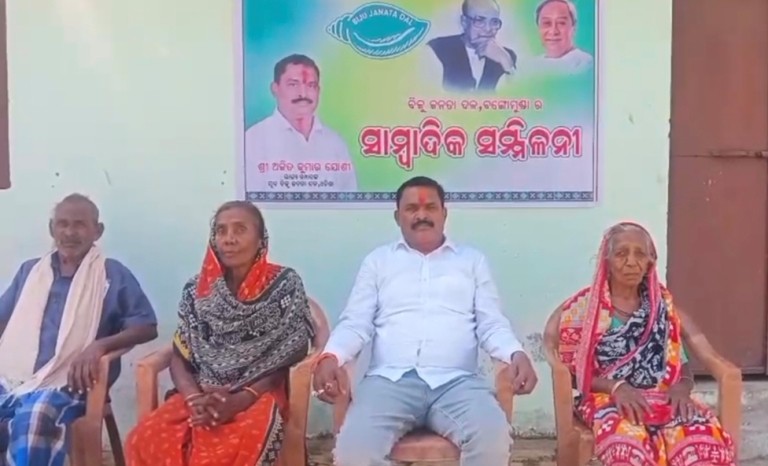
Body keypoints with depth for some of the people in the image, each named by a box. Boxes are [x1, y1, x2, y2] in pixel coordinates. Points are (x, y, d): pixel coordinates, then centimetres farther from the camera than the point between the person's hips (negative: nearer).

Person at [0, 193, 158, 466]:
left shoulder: (113, 274, 6)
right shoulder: (30, 270, 20)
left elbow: (147, 327, 1)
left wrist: (100, 345, -15)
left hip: (66, 385, -3)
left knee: (35, 417, -35)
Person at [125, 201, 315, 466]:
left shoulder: (285, 285, -2)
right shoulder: (198, 290, 9)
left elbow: (291, 358, -5)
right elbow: (180, 357, 9)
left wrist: (240, 400, -18)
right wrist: (195, 398, -12)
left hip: (260, 396, -4)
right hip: (202, 396, 4)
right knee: (144, 442, -25)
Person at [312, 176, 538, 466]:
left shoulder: (473, 260, 21)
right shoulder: (378, 261, 20)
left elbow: (491, 324, 13)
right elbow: (355, 323, 12)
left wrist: (516, 354, -10)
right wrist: (330, 357, -10)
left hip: (456, 381, 1)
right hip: (390, 379, 0)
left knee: (493, 441, -32)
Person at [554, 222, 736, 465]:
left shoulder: (662, 303, 14)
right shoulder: (582, 307, 2)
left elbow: (680, 363, 14)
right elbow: (569, 370, 1)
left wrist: (681, 388, -9)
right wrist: (616, 386, -15)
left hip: (662, 399, 3)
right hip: (607, 400, -3)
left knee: (705, 440, -31)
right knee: (629, 446, -39)